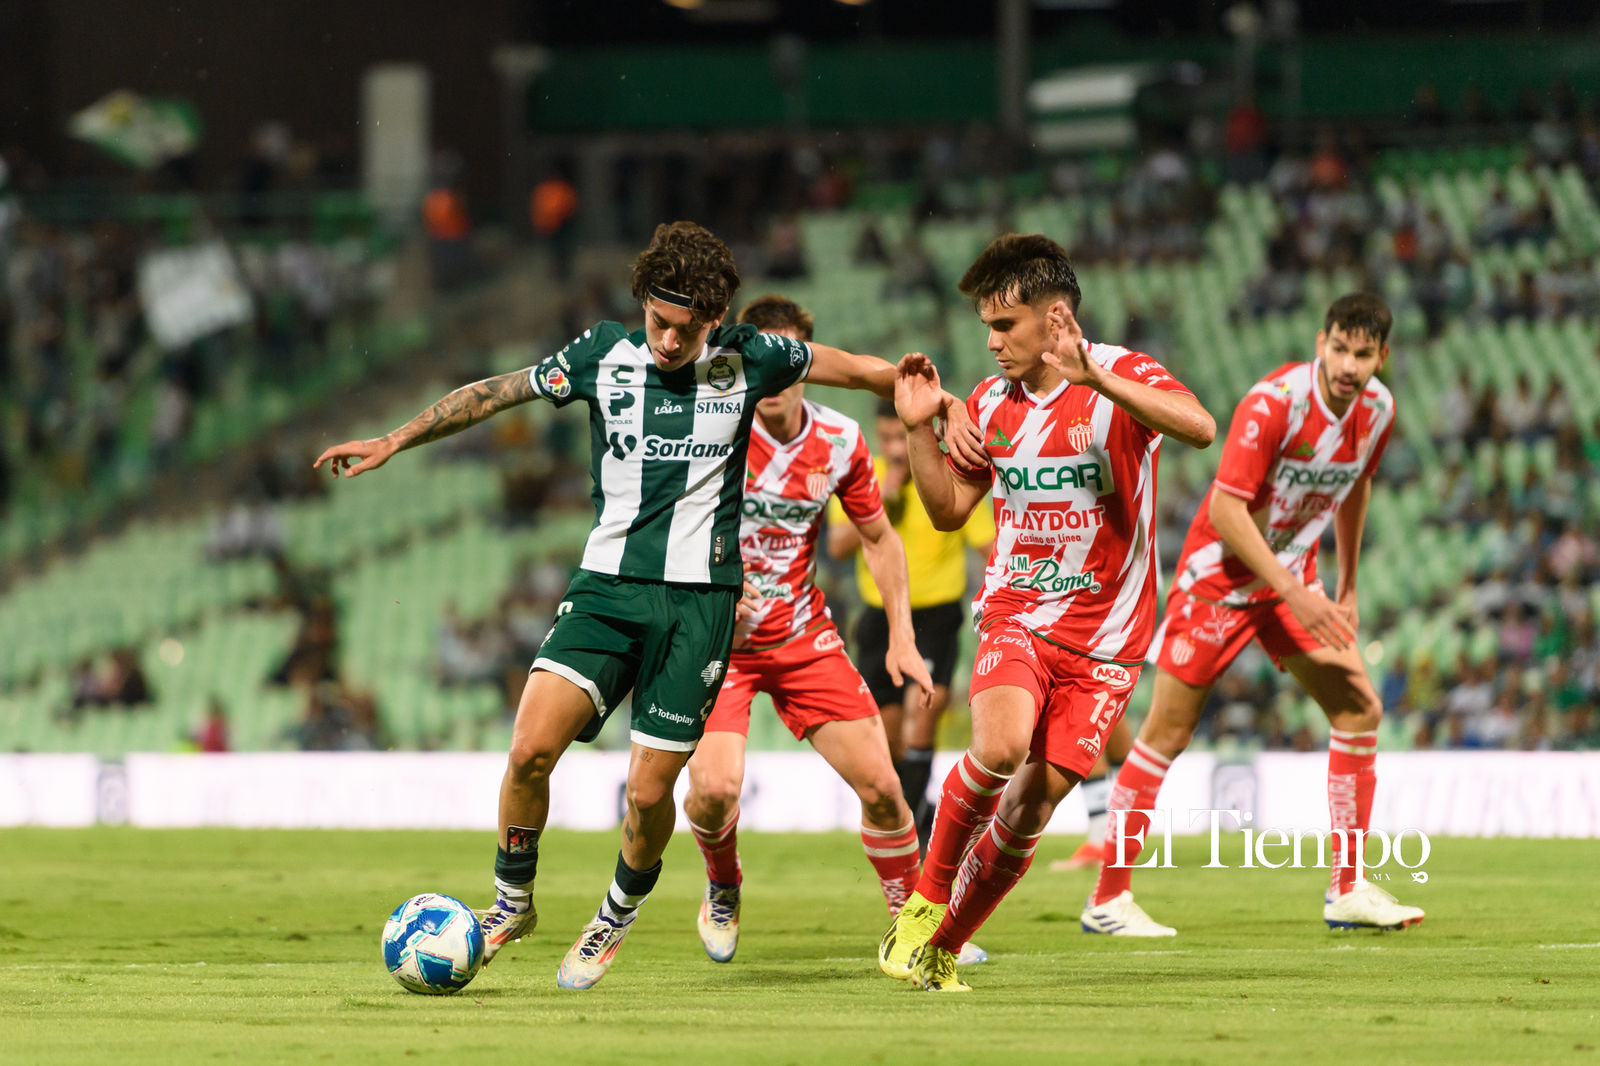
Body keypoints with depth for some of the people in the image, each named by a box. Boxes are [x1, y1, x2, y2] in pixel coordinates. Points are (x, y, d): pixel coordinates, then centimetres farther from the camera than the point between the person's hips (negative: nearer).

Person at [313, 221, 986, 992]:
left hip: (699, 596, -1)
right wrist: (393, 442, 5)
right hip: (607, 585, 1)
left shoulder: (746, 360, 0)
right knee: (531, 747, -17)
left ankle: (618, 915, 26)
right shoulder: (604, 354, 2)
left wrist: (940, 414, 6)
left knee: (649, 790, -4)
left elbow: (862, 371, 11)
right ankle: (511, 901, 7)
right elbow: (493, 394, 8)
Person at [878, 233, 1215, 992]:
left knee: (1035, 799, -4)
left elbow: (1200, 428, -29)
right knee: (1001, 745, -27)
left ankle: (940, 948, 13)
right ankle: (926, 898, -7)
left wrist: (1097, 380, -39)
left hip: (1106, 634, -2)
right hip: (1016, 615, 2)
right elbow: (949, 509, 16)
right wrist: (920, 428, 0)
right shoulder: (991, 403, 7)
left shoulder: (1122, 377, -9)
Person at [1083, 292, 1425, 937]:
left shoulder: (1377, 410, -3)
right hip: (1220, 577, -7)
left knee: (1359, 709, -3)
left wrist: (1346, 587, 20)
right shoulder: (1273, 402, -26)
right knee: (1169, 732, -5)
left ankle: (1347, 890, 3)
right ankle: (1107, 899, 2)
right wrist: (1293, 591, -27)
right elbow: (1226, 508, -26)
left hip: (1293, 580, 7)